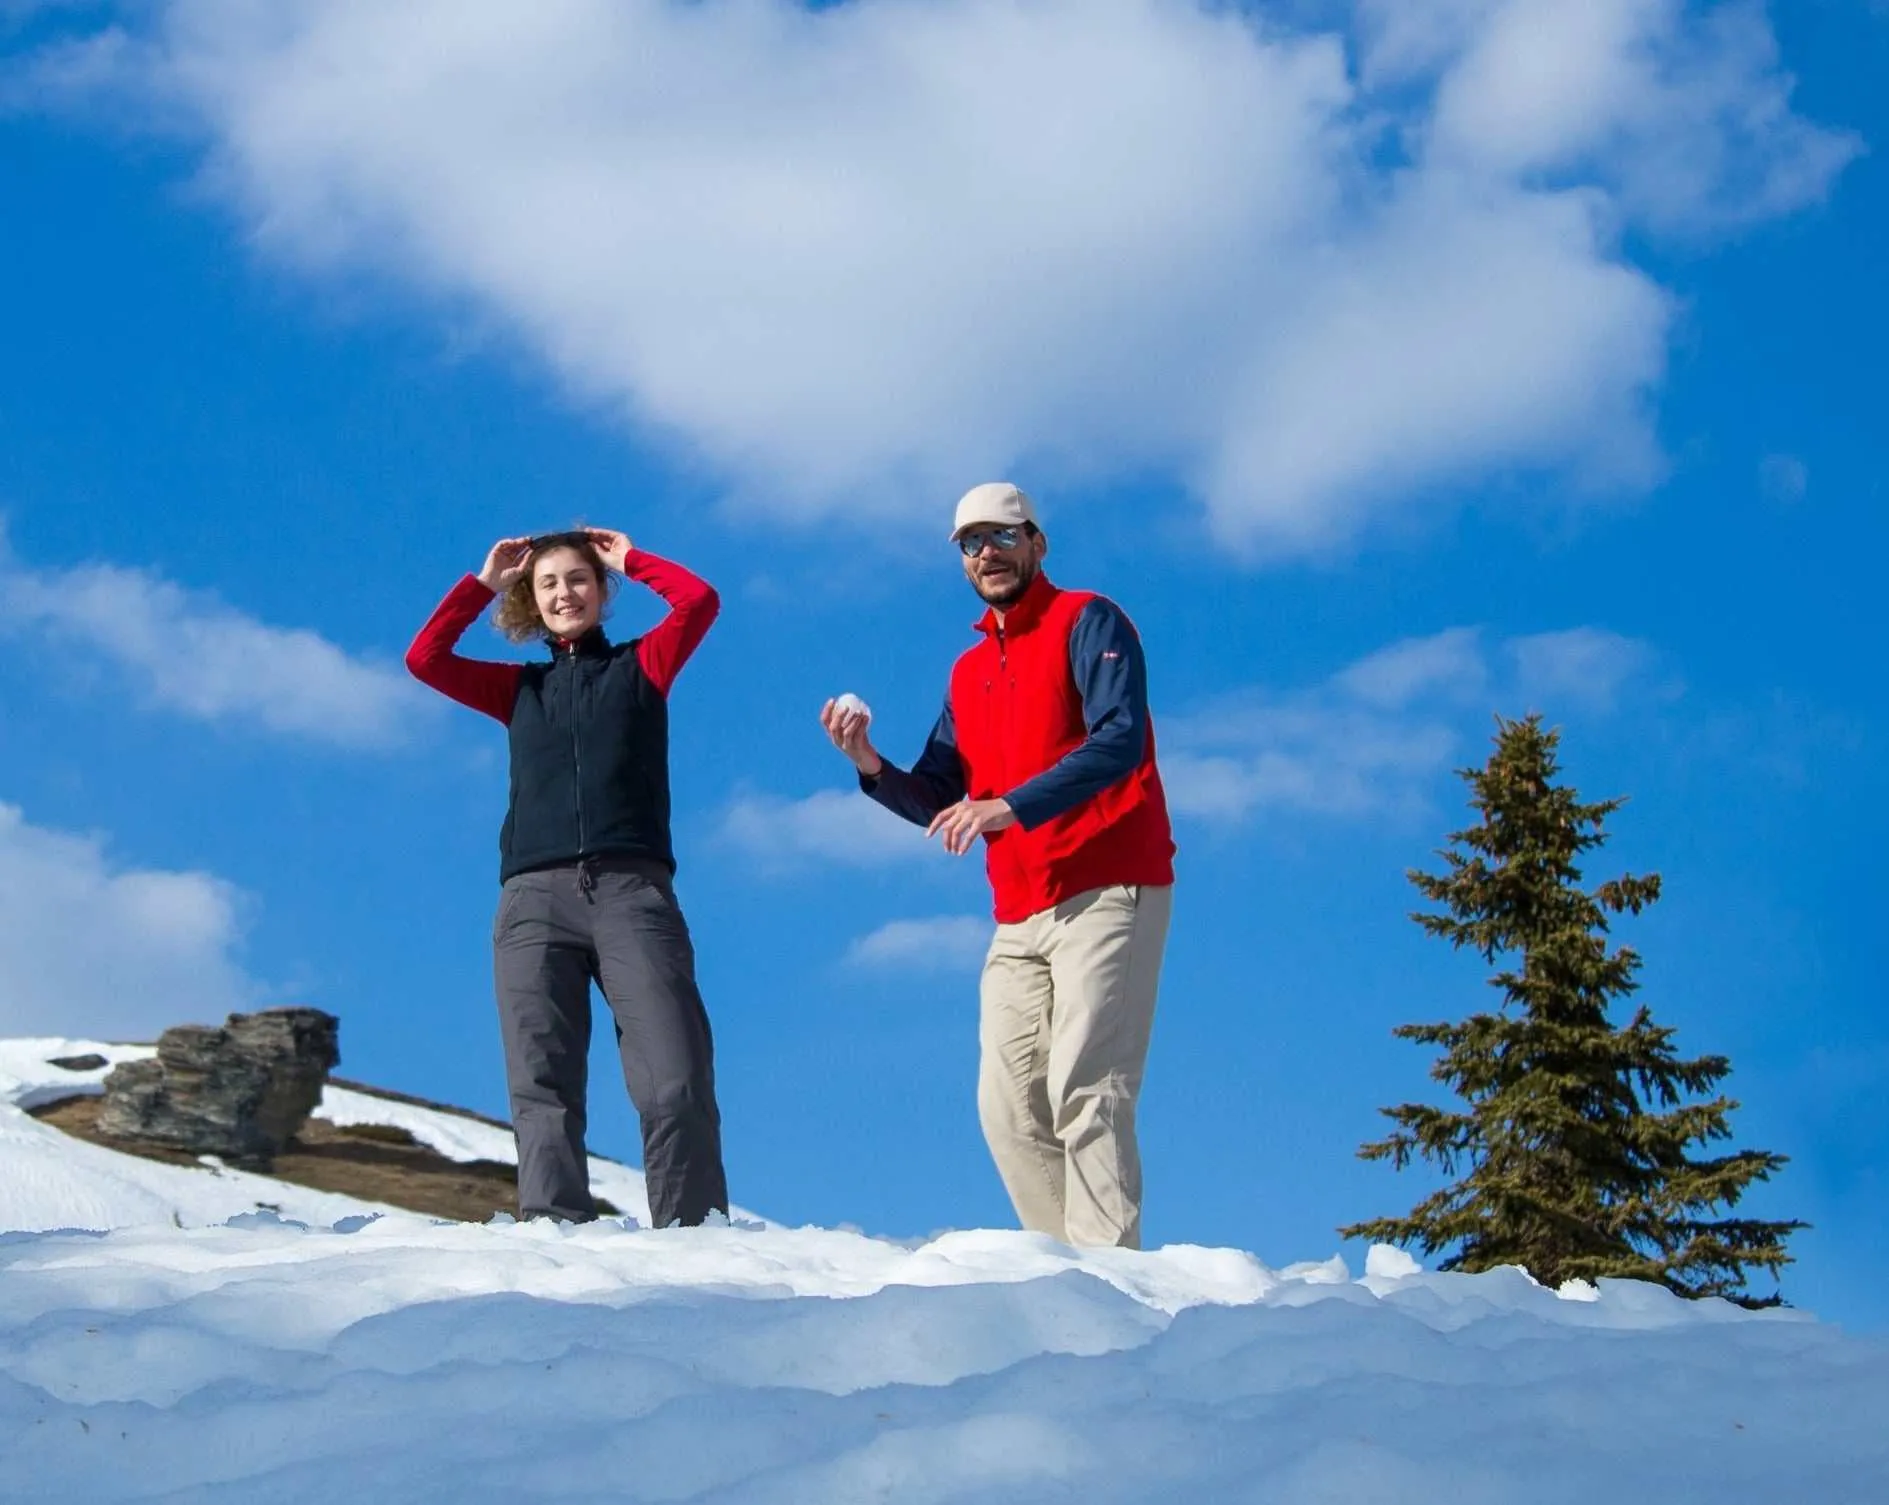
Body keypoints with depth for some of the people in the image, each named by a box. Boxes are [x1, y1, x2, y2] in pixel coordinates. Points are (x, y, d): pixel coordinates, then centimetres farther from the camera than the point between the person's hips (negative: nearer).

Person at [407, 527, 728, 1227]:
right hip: (535, 900, 2)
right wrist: (484, 583, 19)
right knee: (542, 1088, -10)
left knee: (677, 1085, -16)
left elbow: (699, 600, 4)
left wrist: (629, 559, 18)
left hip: (633, 891, -2)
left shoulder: (640, 667, 20)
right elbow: (425, 659, 12)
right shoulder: (520, 688, 24)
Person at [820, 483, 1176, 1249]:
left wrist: (1010, 806, -25)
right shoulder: (967, 673, 21)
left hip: (1108, 895, -7)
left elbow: (1119, 740, -15)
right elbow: (935, 802, 18)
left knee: (1086, 1093, -15)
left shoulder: (1087, 622, 1)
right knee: (1008, 1107, 1)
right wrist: (870, 763, -2)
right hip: (1019, 918, 7)